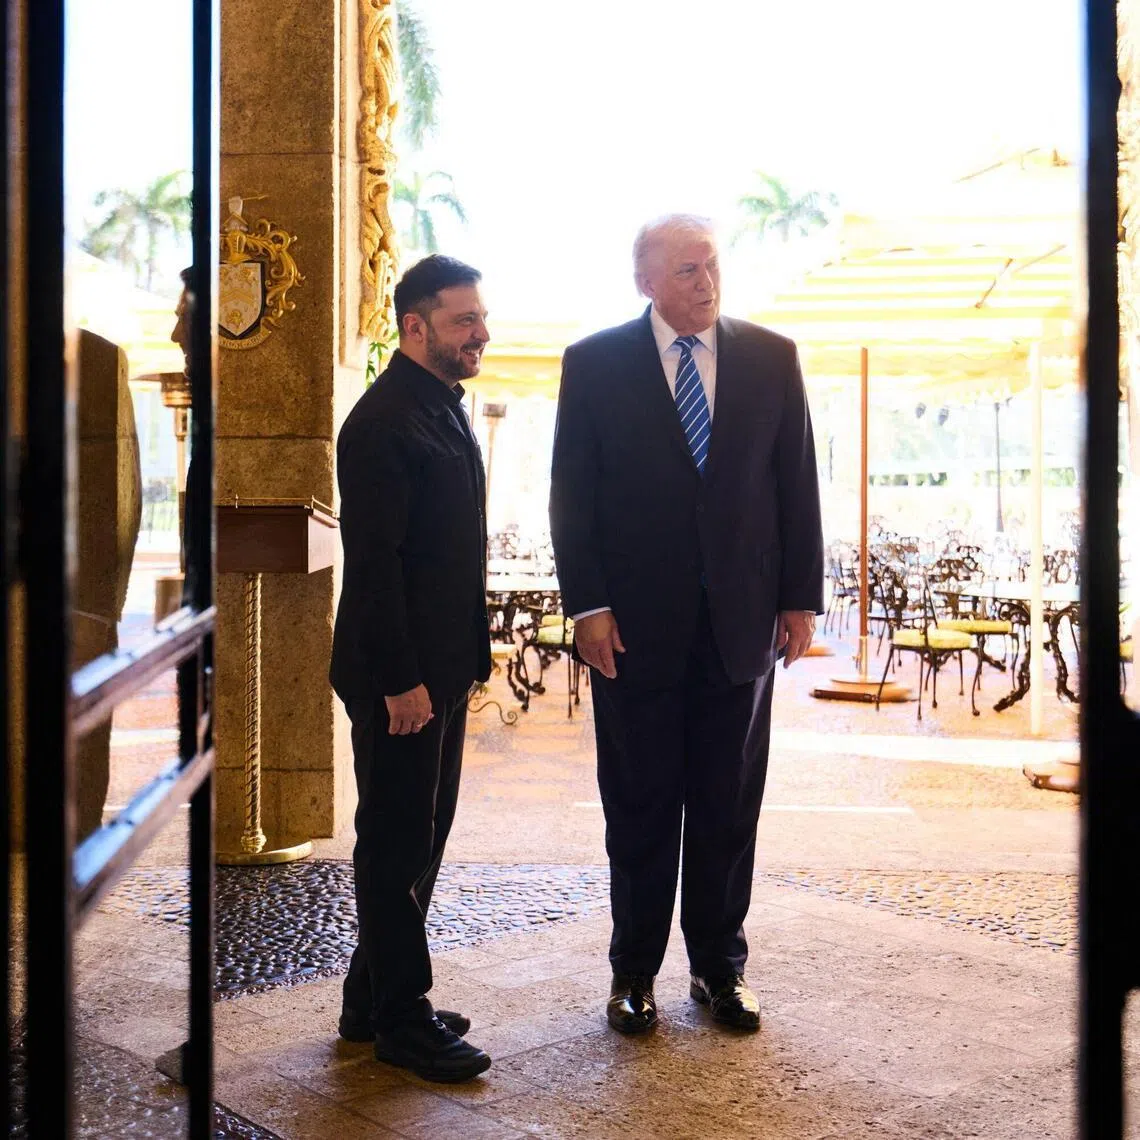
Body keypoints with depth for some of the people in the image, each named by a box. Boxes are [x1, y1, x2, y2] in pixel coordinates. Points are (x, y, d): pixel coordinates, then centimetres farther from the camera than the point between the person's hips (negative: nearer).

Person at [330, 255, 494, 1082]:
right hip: (400, 674, -10)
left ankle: (375, 999, 30)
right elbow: (373, 562, -20)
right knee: (398, 843, 2)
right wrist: (399, 679, -21)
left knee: (421, 835, 17)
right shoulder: (384, 420, -16)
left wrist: (465, 657, 15)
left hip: (443, 666, 10)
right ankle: (401, 1020, 15)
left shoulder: (445, 408, 14)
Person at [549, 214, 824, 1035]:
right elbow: (572, 495, -2)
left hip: (743, 621, 2)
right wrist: (588, 605, -9)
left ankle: (721, 965, 25)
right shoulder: (595, 364, -1)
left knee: (730, 807, 10)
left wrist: (801, 598, 1)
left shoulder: (771, 359, 5)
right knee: (641, 807, 8)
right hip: (636, 624, -2)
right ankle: (635, 972, 22)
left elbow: (798, 484, 6)